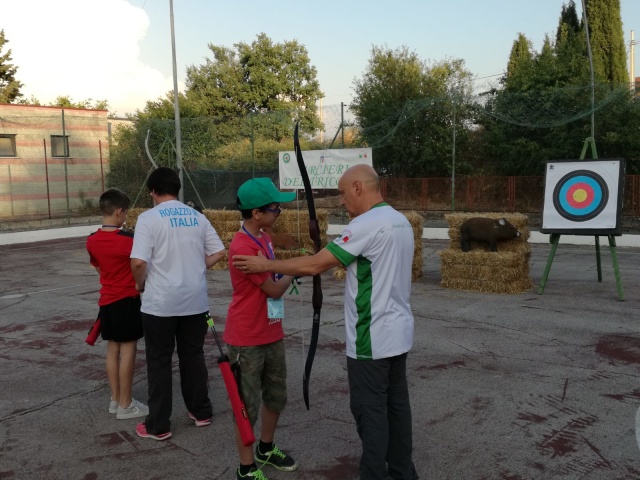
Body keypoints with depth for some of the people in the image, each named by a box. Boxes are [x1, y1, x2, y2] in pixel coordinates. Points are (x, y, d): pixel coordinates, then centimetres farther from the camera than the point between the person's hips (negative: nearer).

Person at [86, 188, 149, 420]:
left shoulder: (92, 240, 1)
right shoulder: (127, 239, -18)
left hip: (107, 300, 6)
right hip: (127, 300, -6)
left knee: (113, 349, 13)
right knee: (127, 350, 0)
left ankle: (115, 400, 22)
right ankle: (125, 405, 7)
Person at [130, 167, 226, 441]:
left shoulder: (149, 218, -11)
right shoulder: (197, 217, 5)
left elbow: (138, 262, -19)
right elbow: (218, 253, 6)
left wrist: (141, 284, -1)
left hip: (160, 303, -4)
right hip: (195, 301, 5)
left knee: (159, 362, 7)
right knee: (194, 356, 17)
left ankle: (158, 426, 15)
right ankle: (201, 412, 29)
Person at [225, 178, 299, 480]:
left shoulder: (263, 238, 5)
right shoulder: (242, 247, -24)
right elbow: (274, 289, -18)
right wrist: (292, 273, 0)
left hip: (272, 334, 9)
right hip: (247, 340, -9)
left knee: (276, 397, 21)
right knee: (248, 407, 6)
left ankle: (266, 449, 41)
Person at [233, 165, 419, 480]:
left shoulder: (366, 225, -20)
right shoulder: (401, 221, 9)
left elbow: (315, 265, -20)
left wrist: (265, 265, -11)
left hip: (371, 338, -9)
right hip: (398, 332, 9)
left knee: (370, 410, 2)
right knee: (396, 404, 17)